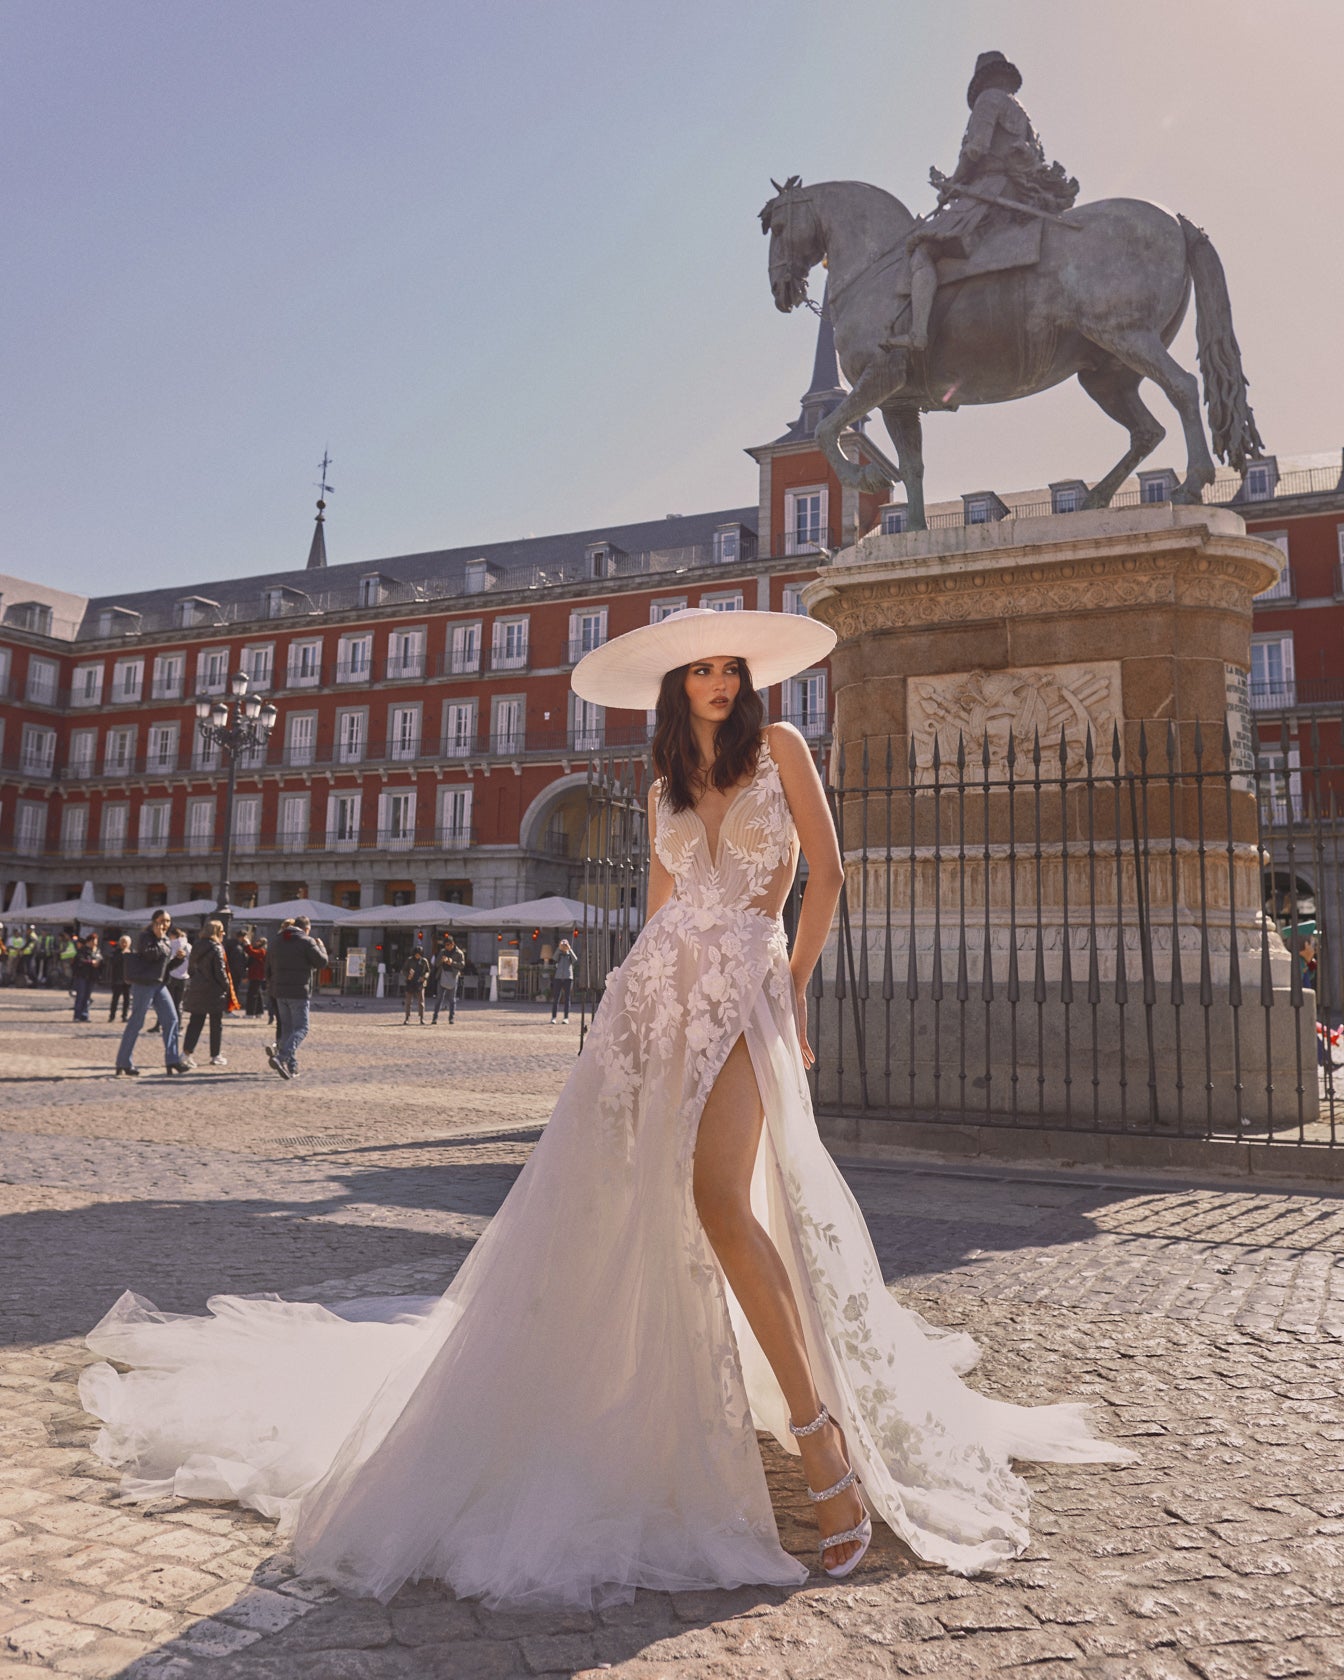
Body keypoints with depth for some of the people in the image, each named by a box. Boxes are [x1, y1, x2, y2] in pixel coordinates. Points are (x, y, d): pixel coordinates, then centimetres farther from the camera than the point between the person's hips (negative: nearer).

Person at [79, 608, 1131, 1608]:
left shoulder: (779, 748, 6)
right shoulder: (667, 788, 18)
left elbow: (825, 874, 2)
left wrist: (794, 989, -1)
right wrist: (643, 999, 12)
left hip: (746, 987, -4)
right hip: (657, 991, 5)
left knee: (719, 1197, -23)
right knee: (604, 1201, 1)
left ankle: (822, 1433, -15)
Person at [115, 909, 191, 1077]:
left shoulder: (165, 940, 16)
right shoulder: (145, 937, -8)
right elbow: (151, 954, -24)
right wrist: (159, 940, -16)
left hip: (160, 984, 8)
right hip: (144, 985, -8)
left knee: (171, 1019, 1)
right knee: (136, 1022, -2)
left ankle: (172, 1060, 3)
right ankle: (123, 1062, 7)